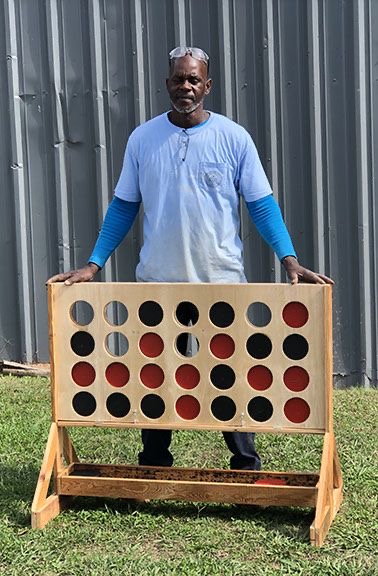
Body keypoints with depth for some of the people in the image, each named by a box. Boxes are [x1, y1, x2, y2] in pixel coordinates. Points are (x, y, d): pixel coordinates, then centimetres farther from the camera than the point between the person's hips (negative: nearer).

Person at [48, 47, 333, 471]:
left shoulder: (233, 137, -2)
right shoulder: (142, 139, 3)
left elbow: (261, 205, -3)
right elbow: (123, 208, 7)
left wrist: (290, 260, -15)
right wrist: (93, 265, 0)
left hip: (222, 280, -2)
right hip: (158, 281, 2)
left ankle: (246, 466, 16)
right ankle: (153, 466, 25)